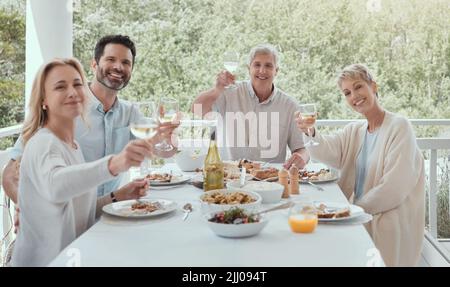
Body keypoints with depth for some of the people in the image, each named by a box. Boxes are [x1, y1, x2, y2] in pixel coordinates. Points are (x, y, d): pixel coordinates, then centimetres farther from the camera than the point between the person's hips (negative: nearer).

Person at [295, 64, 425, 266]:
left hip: (390, 227, -6)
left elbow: (394, 187, -16)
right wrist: (310, 133, -25)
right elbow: (330, 152, -6)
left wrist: (358, 209, -11)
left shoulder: (399, 126, -9)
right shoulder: (354, 131, 13)